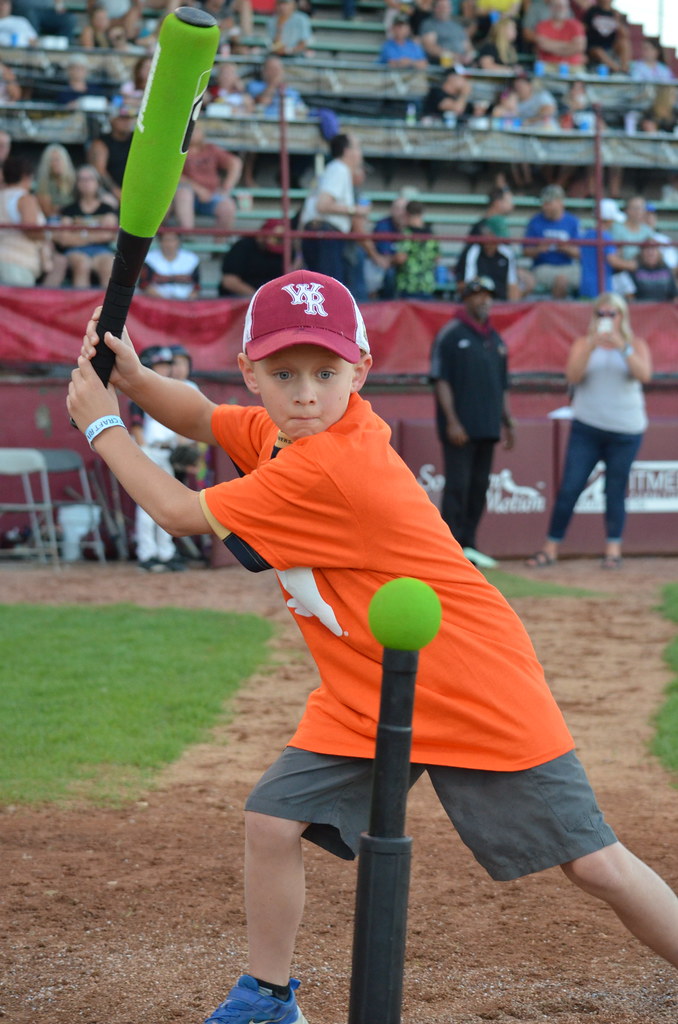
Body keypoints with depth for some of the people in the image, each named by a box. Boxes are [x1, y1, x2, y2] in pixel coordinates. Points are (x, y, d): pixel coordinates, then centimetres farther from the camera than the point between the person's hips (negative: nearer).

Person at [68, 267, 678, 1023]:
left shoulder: (328, 467, -28)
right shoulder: (285, 429, -3)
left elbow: (183, 513, -19)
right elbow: (205, 421, 15)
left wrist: (104, 428, -7)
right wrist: (133, 379, -6)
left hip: (476, 691, -8)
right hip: (361, 699, 8)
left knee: (593, 862, -4)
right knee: (272, 820, 1)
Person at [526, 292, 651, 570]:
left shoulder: (636, 345, 6)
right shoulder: (583, 344, 7)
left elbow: (645, 375, -11)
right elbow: (573, 375, -9)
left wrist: (623, 348, -23)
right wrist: (591, 346, -21)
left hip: (626, 430, 0)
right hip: (587, 427, 0)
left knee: (615, 491, 1)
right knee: (569, 488, -4)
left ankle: (613, 549, 10)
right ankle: (551, 548, 1)